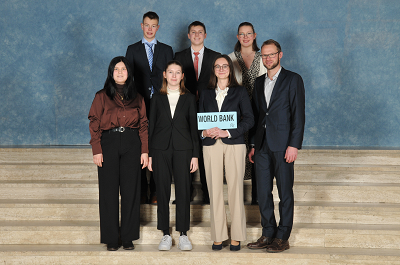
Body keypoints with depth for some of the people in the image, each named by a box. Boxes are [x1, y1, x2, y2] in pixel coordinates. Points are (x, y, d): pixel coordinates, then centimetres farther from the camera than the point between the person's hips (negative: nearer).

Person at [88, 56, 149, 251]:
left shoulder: (137, 98, 12)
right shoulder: (102, 96, 6)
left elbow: (143, 125, 9)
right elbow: (94, 125, 2)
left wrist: (145, 151, 1)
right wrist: (97, 150, -7)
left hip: (131, 144, 2)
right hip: (109, 143, -1)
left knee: (131, 190, 2)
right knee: (109, 191, 1)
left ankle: (128, 237, 12)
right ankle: (111, 238, 9)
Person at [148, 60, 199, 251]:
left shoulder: (189, 98, 8)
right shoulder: (157, 98, 10)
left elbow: (194, 127, 6)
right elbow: (151, 126, 8)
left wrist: (195, 155, -1)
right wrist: (148, 154, 1)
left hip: (182, 149, -1)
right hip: (160, 149, 1)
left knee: (183, 191, -2)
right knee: (162, 192, 2)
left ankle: (183, 234, 8)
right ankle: (166, 234, 10)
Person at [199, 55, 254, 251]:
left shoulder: (240, 92, 7)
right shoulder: (206, 94, 16)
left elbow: (249, 119, -1)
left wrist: (227, 132, -12)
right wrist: (204, 132, -8)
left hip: (234, 144, -2)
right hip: (211, 146, 2)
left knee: (235, 189, -4)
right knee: (214, 190, 0)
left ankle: (236, 236, 4)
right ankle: (218, 235, 6)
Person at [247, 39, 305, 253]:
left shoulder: (293, 80, -2)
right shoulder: (259, 82, 15)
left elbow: (298, 115, -8)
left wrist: (294, 145, -14)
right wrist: (253, 144, 12)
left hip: (283, 145, -5)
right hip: (262, 146, 6)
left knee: (285, 192, 2)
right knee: (263, 192, 7)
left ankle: (283, 237, 8)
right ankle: (268, 234, 17)